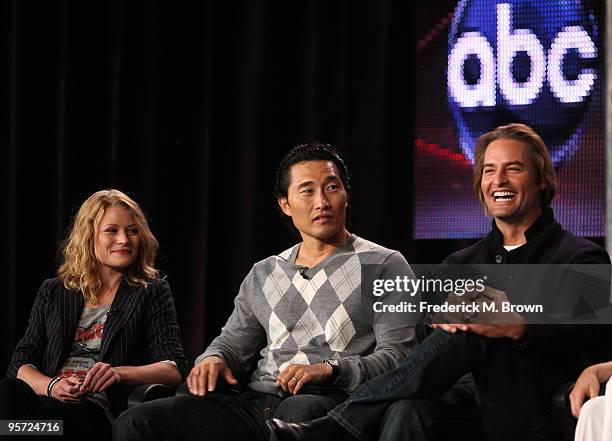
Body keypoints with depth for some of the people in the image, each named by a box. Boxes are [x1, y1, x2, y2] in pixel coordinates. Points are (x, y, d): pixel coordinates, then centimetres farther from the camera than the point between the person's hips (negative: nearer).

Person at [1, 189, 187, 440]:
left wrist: (120, 373, -18)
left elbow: (175, 370, 2)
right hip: (46, 398, 3)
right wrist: (51, 386, -11)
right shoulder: (52, 293, 24)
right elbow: (22, 362, 14)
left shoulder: (152, 292, 15)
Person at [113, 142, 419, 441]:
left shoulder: (384, 266, 8)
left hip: (329, 401, -5)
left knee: (297, 411, -44)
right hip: (256, 404, 5)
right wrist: (213, 360, 1)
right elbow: (234, 341, 27)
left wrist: (329, 369, -19)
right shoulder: (263, 275, 25)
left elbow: (397, 355, -3)